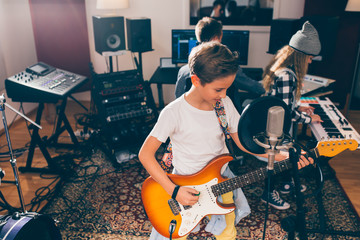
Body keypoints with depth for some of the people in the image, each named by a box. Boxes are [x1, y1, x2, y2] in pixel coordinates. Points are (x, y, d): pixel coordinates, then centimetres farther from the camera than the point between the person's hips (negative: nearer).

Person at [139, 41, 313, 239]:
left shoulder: (225, 104, -7)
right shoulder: (174, 112, -22)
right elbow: (145, 154, -18)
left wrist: (282, 156, -10)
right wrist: (174, 190, -23)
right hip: (186, 186, -4)